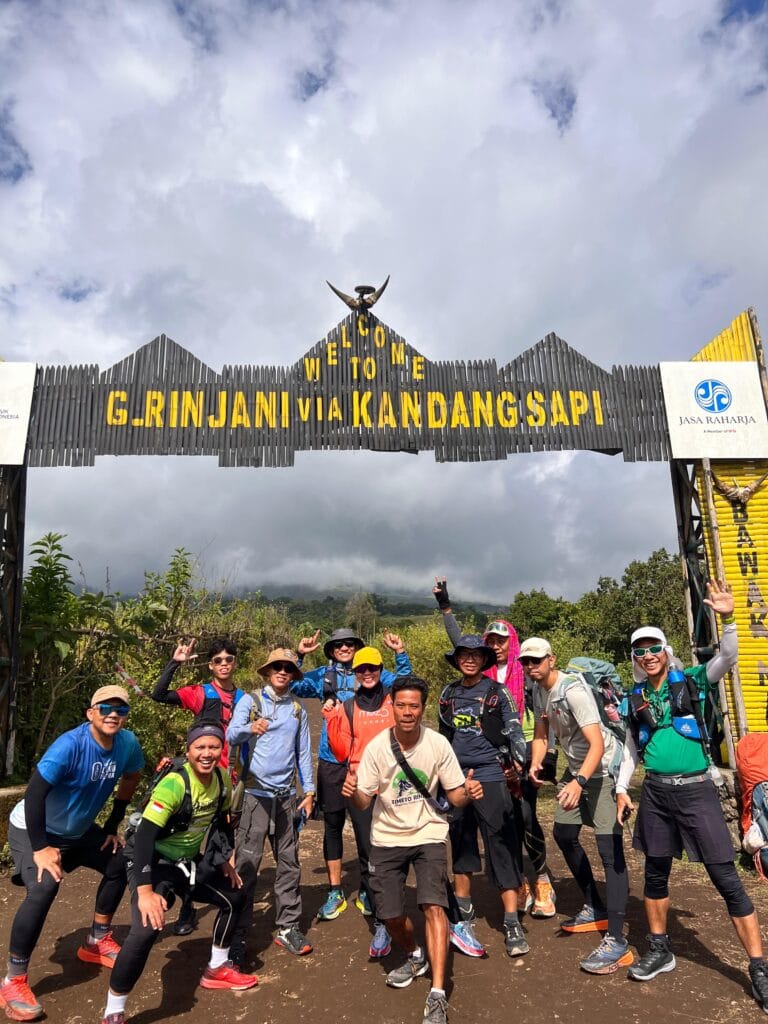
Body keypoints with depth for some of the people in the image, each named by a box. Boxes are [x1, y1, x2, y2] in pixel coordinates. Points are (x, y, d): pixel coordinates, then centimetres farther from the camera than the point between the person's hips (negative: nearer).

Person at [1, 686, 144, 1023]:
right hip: (32, 829, -7)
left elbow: (129, 780, 3)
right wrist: (40, 848, -30)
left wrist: (112, 826, 6)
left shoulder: (128, 744, -16)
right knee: (44, 888, -27)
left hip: (79, 830, 7)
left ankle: (97, 942, 30)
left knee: (120, 865, 10)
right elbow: (34, 794, -32)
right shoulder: (71, 745, -34)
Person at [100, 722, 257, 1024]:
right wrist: (145, 891, -37)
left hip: (191, 861, 8)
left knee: (236, 897, 15)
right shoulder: (174, 783, -31)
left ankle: (216, 970, 36)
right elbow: (144, 835, -33)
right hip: (154, 862, -7)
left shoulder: (223, 779, -9)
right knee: (147, 928, -29)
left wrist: (225, 861, 11)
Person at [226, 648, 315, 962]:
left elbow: (303, 752, 14)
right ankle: (238, 933, 10)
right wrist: (250, 728, -39)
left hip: (286, 795, 4)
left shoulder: (298, 708, 9)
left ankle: (288, 927, 23)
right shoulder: (250, 701, -2)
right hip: (256, 792, -4)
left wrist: (309, 791, 10)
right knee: (246, 865, -3)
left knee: (289, 863, 10)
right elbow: (231, 734, -17)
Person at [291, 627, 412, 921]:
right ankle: (334, 893, 22)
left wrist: (400, 653, -12)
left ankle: (366, 891, 23)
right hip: (331, 761, 1)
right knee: (332, 824, 8)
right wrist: (298, 656, -13)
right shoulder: (322, 675, 6)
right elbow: (292, 686, -2)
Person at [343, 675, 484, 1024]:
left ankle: (437, 996, -5)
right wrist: (351, 792, -35)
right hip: (388, 838, 1)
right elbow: (363, 802, -12)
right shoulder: (376, 747, -16)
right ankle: (416, 957, 36)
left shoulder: (438, 744, -15)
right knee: (390, 914, 3)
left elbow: (455, 795, -7)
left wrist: (468, 792, -30)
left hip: (428, 834, -1)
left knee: (433, 905, -17)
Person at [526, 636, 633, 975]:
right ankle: (595, 909, 35)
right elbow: (541, 732, 9)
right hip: (576, 768, 10)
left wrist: (579, 782, -47)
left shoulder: (573, 690, -27)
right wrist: (536, 763, -10)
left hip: (604, 769, -10)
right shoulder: (538, 689, 0)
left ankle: (616, 943, -7)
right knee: (564, 835, 18)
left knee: (610, 851, -12)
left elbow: (597, 744, -34)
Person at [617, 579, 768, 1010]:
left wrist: (728, 618, -32)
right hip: (656, 793, 3)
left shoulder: (692, 682, -2)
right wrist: (621, 787, 10)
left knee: (726, 878, -1)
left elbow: (728, 657, -18)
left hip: (697, 790, -3)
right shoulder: (635, 699, 6)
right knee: (656, 873, 12)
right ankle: (660, 950, 29)